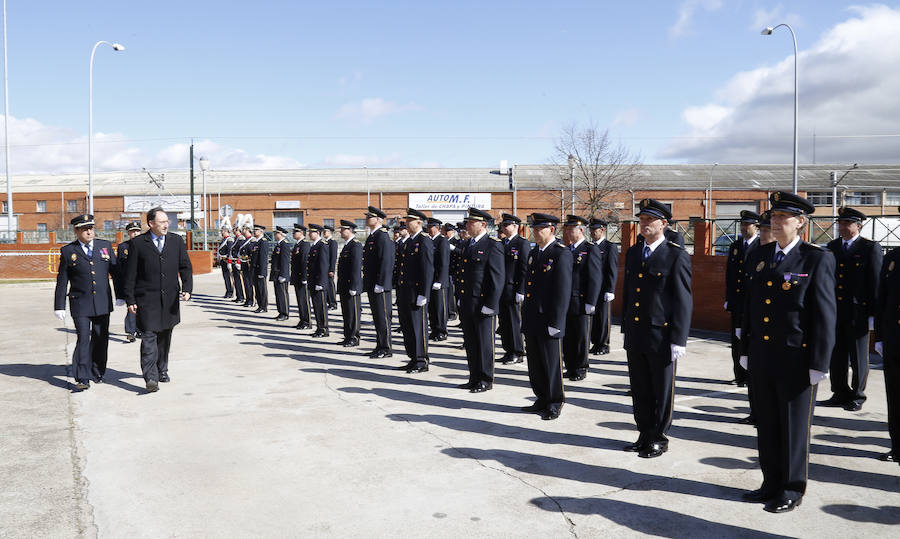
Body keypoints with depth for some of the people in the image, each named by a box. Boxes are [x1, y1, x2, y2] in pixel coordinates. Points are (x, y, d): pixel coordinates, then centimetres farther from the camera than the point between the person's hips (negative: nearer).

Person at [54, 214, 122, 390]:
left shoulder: (105, 246, 7)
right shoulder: (68, 251, 2)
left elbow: (115, 272, 10)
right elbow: (62, 281, 4)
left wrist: (121, 295, 4)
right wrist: (59, 306, 1)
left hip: (103, 302, 3)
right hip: (80, 303, -2)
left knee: (101, 339, 9)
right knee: (83, 339, -7)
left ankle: (97, 373, 24)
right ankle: (82, 379, -4)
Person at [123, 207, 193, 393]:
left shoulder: (176, 241, 7)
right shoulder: (138, 243, -2)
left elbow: (185, 267, 9)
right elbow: (130, 273, 0)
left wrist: (187, 289, -5)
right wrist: (130, 300, -3)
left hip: (170, 299, 4)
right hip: (147, 299, -4)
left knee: (165, 336, 14)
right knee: (149, 337, -10)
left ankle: (162, 370, 30)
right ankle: (151, 378, -13)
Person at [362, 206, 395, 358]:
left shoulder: (382, 236, -13)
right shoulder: (371, 236, 18)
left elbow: (386, 261, -20)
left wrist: (379, 283, -23)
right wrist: (367, 283, 20)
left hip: (380, 285, -10)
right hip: (372, 285, 10)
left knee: (383, 317, -5)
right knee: (377, 317, 13)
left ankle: (386, 349, 1)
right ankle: (380, 346, 20)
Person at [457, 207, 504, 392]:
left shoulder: (493, 245, -12)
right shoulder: (467, 244, 13)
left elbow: (497, 279, -15)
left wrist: (489, 306, -17)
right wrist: (460, 300, 18)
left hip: (482, 305, -8)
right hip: (466, 304, 8)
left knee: (484, 343, 3)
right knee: (470, 343, 14)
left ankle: (486, 381, 14)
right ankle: (474, 378, 26)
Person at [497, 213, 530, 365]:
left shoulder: (523, 243, -7)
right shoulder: (501, 243, 15)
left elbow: (525, 269, -12)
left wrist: (520, 291, -17)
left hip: (513, 290, -7)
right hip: (500, 290, 7)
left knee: (515, 321, -1)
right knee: (503, 322, 11)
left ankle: (518, 353, 8)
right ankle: (509, 351, 21)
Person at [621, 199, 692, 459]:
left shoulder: (677, 256, -9)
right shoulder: (633, 252, 10)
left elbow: (683, 301, -11)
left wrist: (678, 340, -14)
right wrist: (626, 330, 15)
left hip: (661, 337, -6)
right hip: (635, 335, 6)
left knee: (662, 390, 8)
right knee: (640, 389, 14)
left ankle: (659, 439, 22)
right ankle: (645, 434, 28)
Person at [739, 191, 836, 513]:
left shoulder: (817, 260, -8)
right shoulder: (758, 257, 9)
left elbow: (825, 315, -10)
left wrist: (819, 365, -13)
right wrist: (745, 351, 13)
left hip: (797, 362, -5)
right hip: (761, 360, 6)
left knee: (794, 429, 6)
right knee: (766, 426, 14)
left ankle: (792, 492, 21)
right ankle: (772, 484, 28)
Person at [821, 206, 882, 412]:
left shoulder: (871, 248, -5)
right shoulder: (832, 246, 11)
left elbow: (876, 282, -8)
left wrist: (873, 314, -12)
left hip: (857, 312, -5)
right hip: (834, 311, 5)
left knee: (858, 357, 6)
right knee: (836, 355, 11)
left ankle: (857, 396, 18)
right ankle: (840, 394, 23)